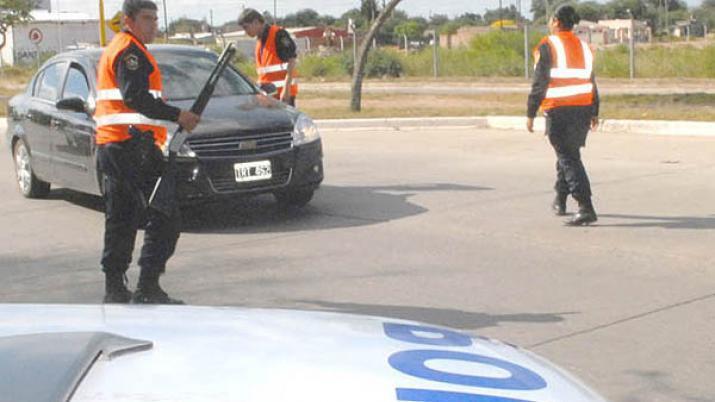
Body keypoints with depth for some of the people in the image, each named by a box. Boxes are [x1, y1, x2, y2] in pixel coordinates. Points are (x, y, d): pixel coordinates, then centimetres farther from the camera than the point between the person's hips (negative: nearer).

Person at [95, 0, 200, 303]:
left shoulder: (114, 49, 25)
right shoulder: (130, 50, -8)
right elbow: (135, 97, -20)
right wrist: (177, 116, -17)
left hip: (109, 147, 11)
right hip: (132, 144, -11)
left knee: (120, 221, 13)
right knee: (164, 217, -10)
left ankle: (114, 289, 16)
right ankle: (148, 288, -12)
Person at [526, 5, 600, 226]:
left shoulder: (547, 46, -7)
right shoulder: (584, 47, 13)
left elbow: (539, 83, -11)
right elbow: (591, 81, 17)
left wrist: (531, 114, -6)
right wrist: (594, 113, 25)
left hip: (559, 112, -7)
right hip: (583, 109, 7)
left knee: (568, 158, -7)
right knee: (569, 153, 22)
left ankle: (586, 209, -17)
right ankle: (560, 201, 36)